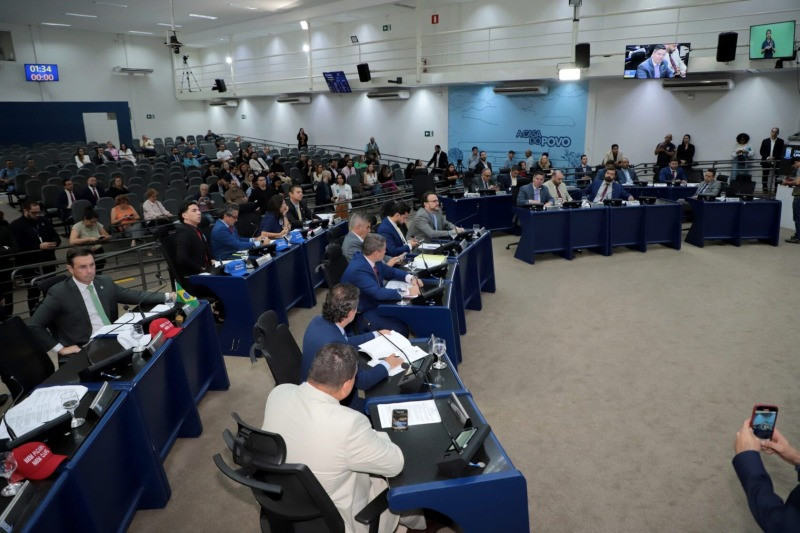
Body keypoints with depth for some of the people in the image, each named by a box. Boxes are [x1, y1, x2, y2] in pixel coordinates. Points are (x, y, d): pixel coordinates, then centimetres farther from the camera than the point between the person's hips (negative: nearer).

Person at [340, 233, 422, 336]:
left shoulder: (373, 260, -3)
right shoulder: (358, 269, -29)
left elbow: (391, 271, 13)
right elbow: (378, 293, -34)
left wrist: (410, 278, -5)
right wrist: (407, 292, -28)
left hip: (376, 302, 9)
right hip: (362, 313, -9)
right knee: (401, 330, -19)